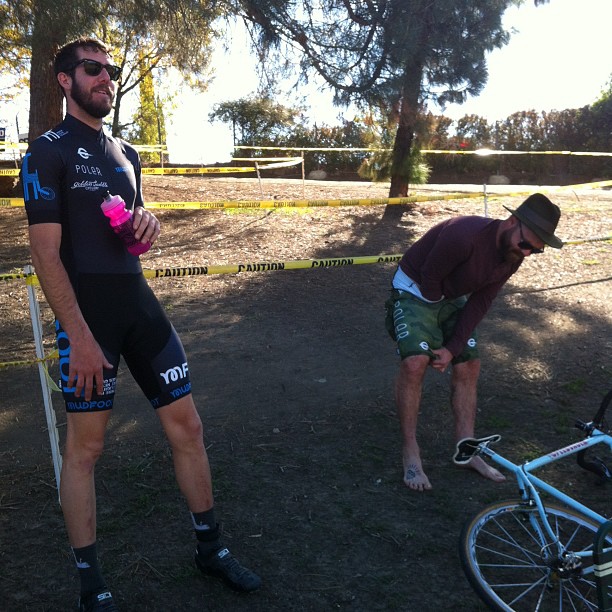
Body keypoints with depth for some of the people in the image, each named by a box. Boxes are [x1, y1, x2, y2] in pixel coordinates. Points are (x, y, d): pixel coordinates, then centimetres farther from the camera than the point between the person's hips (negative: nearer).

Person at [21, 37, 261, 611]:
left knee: (186, 426, 7)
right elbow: (46, 251, -11)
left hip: (139, 301, 6)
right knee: (85, 445, 3)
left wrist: (147, 222, 1)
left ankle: (211, 549, 25)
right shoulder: (48, 150, -4)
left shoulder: (125, 153, 17)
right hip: (85, 307, -6)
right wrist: (80, 336, -18)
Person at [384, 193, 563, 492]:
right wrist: (436, 323, -7)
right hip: (415, 290, -7)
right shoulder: (465, 235, -33)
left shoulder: (513, 257, -8)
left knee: (468, 366, 3)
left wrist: (453, 348, -13)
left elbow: (479, 304, -6)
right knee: (415, 362, -24)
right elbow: (429, 277, -23)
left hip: (452, 298, 8)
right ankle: (410, 452, -11)